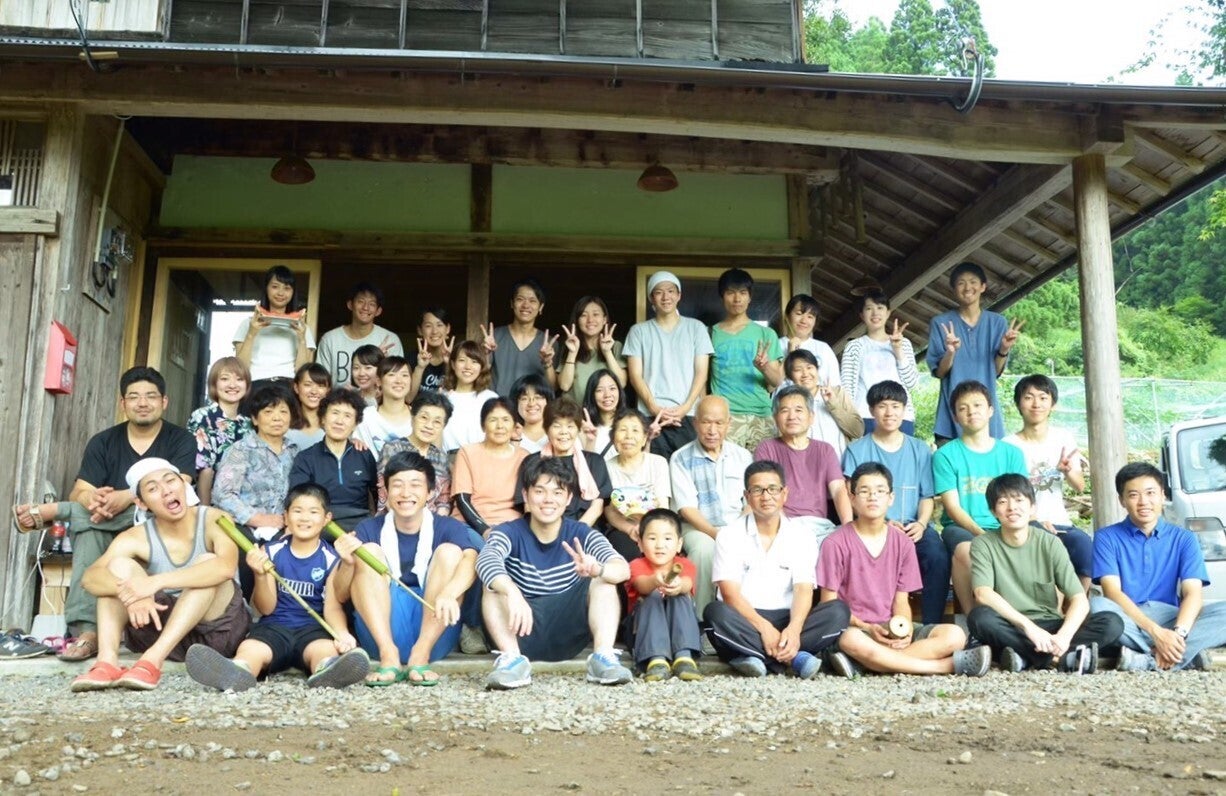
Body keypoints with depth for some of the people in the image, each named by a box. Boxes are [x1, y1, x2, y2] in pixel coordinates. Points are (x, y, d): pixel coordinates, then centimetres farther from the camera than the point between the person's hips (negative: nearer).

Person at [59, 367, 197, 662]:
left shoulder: (181, 441, 1)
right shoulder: (102, 442, 8)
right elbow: (78, 493, -3)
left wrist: (127, 498, -32)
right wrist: (91, 499, -28)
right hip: (106, 538, 2)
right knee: (89, 529, -34)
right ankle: (86, 630, -41)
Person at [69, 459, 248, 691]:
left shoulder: (214, 520, -15)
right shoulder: (136, 538, -6)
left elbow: (226, 566, -36)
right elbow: (89, 577, -23)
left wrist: (156, 582, -43)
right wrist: (128, 592, -43)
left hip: (217, 629, -3)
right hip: (161, 626, 3)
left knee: (206, 562, -29)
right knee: (119, 564, -15)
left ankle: (152, 660, -40)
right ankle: (107, 661, -33)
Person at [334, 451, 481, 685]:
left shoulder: (447, 528, 0)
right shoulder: (369, 530, 3)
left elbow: (471, 559, -22)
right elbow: (341, 595, 0)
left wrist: (448, 593, -44)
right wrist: (348, 563, -23)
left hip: (434, 635, -1)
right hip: (381, 633, 1)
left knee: (450, 551, -17)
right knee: (369, 550, -14)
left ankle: (421, 655, -26)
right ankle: (388, 656, -27)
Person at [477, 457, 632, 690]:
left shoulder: (581, 535, -4)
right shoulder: (510, 532, -7)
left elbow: (623, 568, -21)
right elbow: (486, 560, -31)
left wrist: (597, 569, -46)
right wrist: (513, 593, -51)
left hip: (568, 633, 1)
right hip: (523, 630, -1)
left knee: (604, 582, -18)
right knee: (496, 584, -23)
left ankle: (603, 657, -29)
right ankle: (512, 659, -33)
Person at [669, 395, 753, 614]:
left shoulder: (742, 456, 12)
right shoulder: (681, 459, 0)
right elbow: (687, 508, -6)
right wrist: (717, 534, -19)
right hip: (698, 528, -3)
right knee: (705, 547, -36)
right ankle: (700, 617, -21)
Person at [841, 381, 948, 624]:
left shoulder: (920, 450, 16)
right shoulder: (857, 450, 8)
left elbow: (927, 497, 13)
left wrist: (921, 524, -8)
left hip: (913, 527, 2)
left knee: (938, 557, -29)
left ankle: (931, 626, -18)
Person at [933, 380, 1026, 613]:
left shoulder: (1011, 454, 14)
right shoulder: (946, 454, 5)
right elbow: (953, 507, -3)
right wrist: (982, 534, -19)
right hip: (961, 527, -2)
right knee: (965, 550, -38)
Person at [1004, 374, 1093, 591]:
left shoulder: (1064, 439, 8)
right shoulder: (1008, 444, -2)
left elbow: (1080, 487, 7)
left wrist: (1068, 470, -16)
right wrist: (1035, 520, -16)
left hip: (1059, 522, 3)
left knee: (1084, 543, -27)